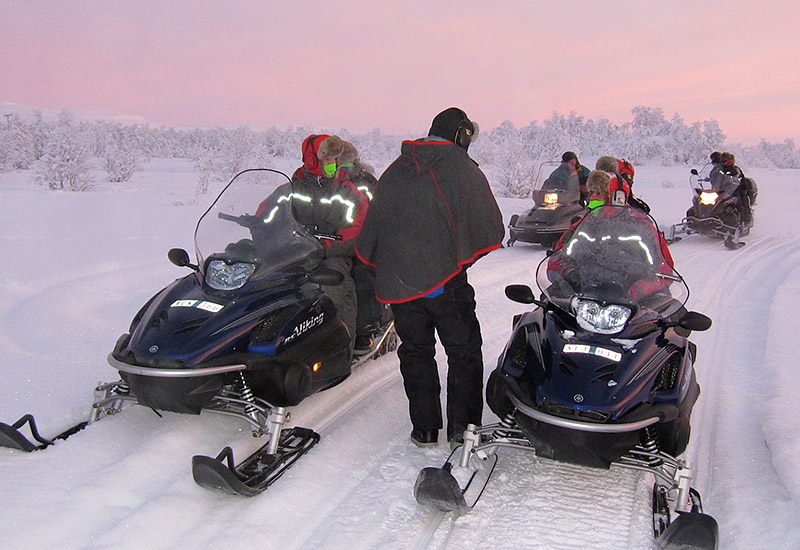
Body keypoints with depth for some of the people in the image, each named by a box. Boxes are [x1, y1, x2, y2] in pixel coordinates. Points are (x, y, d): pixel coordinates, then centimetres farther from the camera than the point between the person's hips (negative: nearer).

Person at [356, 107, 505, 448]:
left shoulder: (393, 172, 12)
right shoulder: (463, 169, -2)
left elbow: (370, 230, 13)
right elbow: (491, 228, -3)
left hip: (397, 280, 5)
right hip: (445, 278, -4)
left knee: (415, 352, 14)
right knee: (464, 351, 9)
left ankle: (424, 429, 18)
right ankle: (462, 427, 11)